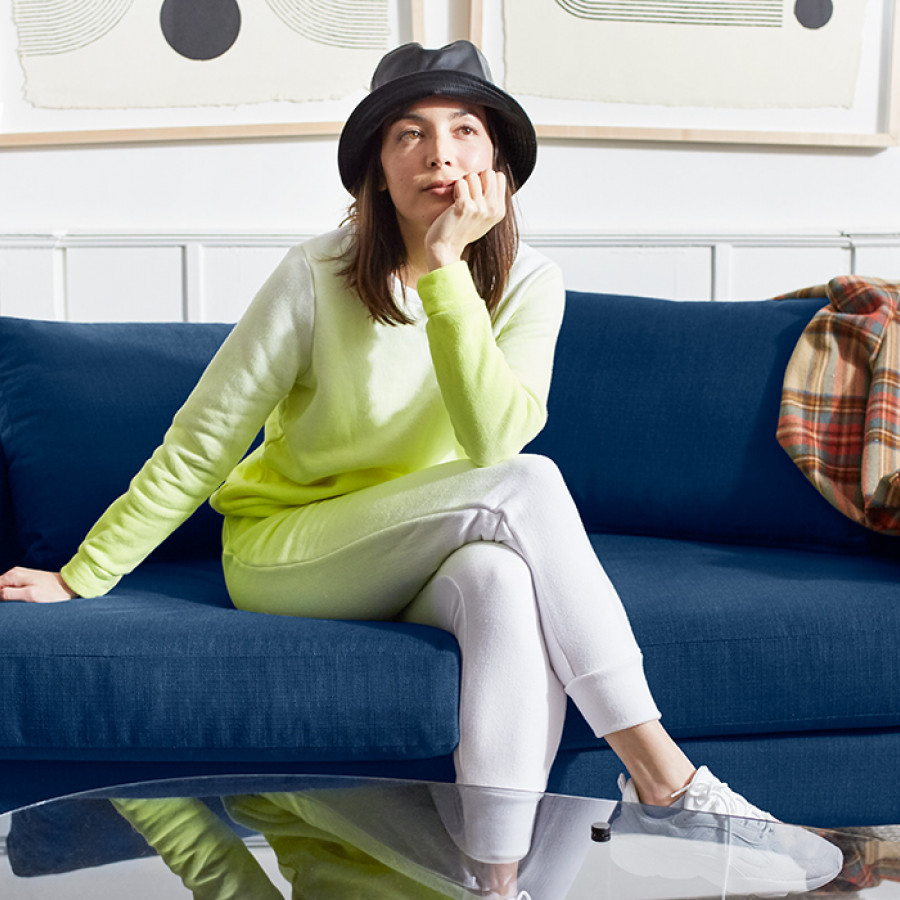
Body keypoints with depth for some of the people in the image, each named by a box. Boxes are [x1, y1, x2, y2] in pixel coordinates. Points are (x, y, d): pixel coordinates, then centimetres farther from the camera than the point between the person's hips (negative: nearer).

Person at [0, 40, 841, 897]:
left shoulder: (528, 283, -8)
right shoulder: (318, 276, -16)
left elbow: (494, 439, -24)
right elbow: (201, 442, -10)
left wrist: (444, 271, -29)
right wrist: (80, 577, -10)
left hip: (421, 566, 3)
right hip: (282, 557, -3)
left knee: (506, 582, -36)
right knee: (529, 485, -29)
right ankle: (663, 775, -27)